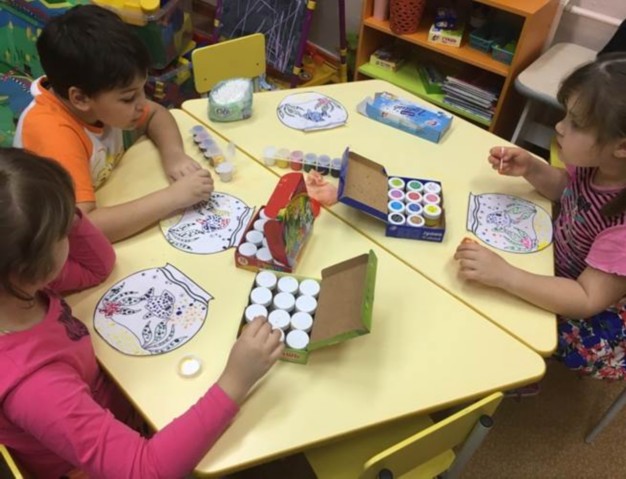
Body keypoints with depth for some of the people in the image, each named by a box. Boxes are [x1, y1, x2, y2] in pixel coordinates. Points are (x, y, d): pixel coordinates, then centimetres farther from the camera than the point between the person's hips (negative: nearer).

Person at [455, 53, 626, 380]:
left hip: (593, 321, -7)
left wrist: (504, 276, -46)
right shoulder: (597, 164, -16)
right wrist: (530, 168, -14)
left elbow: (588, 300, -34)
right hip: (558, 262, 7)